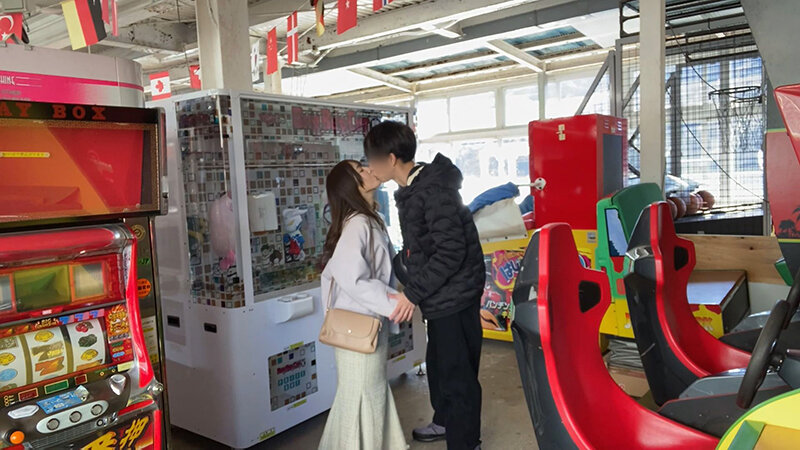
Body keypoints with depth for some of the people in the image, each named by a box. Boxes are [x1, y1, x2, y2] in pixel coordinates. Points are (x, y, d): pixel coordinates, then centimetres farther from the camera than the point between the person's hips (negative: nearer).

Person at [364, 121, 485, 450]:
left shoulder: (434, 190, -22)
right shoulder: (412, 189, 9)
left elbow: (451, 250, -26)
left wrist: (413, 293, -23)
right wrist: (392, 270, 16)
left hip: (455, 295, -10)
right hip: (442, 296, 10)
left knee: (457, 372, 3)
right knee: (438, 362, 25)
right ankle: (445, 421, 46)